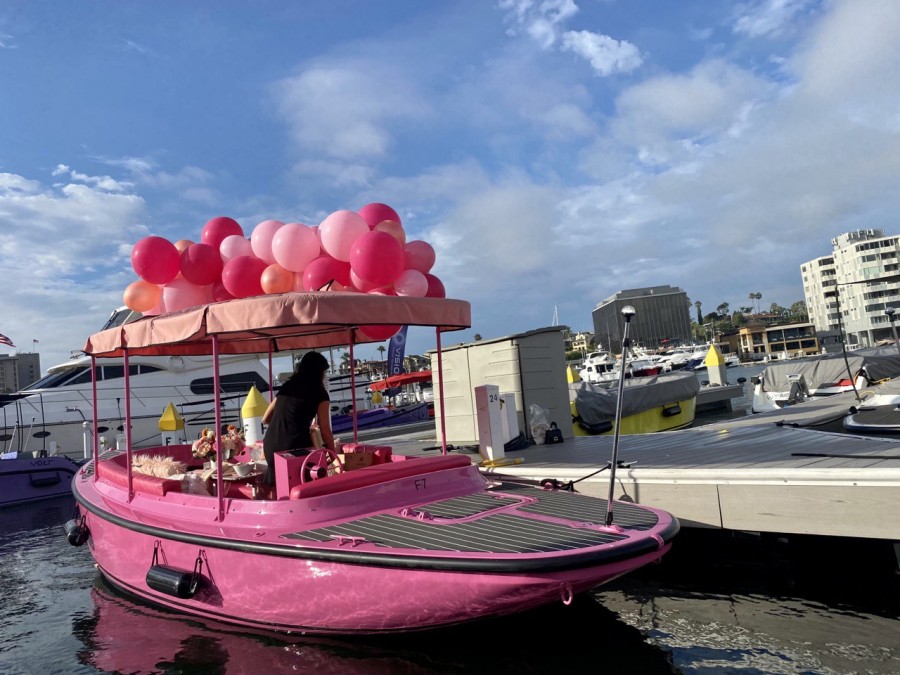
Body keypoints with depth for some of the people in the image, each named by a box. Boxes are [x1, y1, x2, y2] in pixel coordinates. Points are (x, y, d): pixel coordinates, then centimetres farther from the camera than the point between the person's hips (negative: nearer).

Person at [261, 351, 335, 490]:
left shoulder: (286, 386, 19)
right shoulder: (319, 392, 4)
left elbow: (265, 419, 28)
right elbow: (325, 431, 0)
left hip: (270, 446, 6)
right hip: (296, 447, -5)